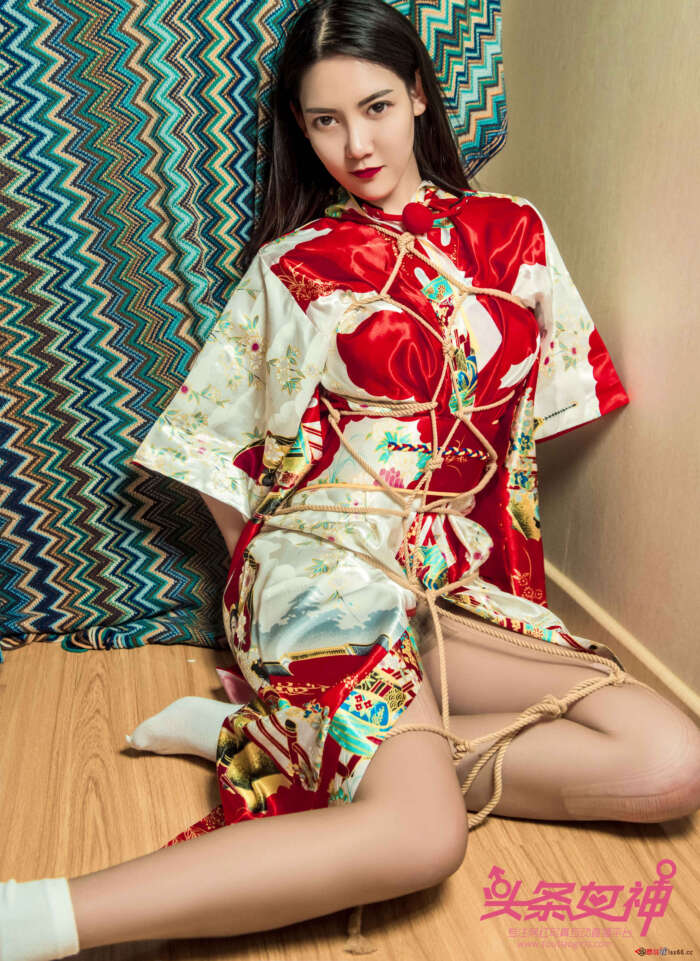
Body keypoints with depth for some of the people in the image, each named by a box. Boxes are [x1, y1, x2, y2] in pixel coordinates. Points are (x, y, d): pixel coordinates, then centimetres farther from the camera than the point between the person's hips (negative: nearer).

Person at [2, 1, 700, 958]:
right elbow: (210, 445, 7)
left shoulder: (513, 234, 10)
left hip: (459, 578, 6)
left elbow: (545, 402, 17)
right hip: (330, 563, -5)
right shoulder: (290, 269, 3)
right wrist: (268, 576, 4)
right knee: (420, 835, -31)